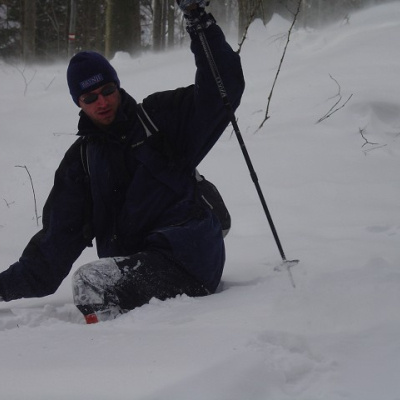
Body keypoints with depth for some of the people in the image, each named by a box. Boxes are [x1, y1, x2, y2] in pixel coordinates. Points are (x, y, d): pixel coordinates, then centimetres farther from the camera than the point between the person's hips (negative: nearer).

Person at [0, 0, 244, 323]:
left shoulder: (162, 118, 8)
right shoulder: (79, 161, 17)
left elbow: (223, 91, -1)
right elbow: (57, 240, 17)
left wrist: (201, 26, -12)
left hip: (186, 257, -6)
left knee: (90, 281, -26)